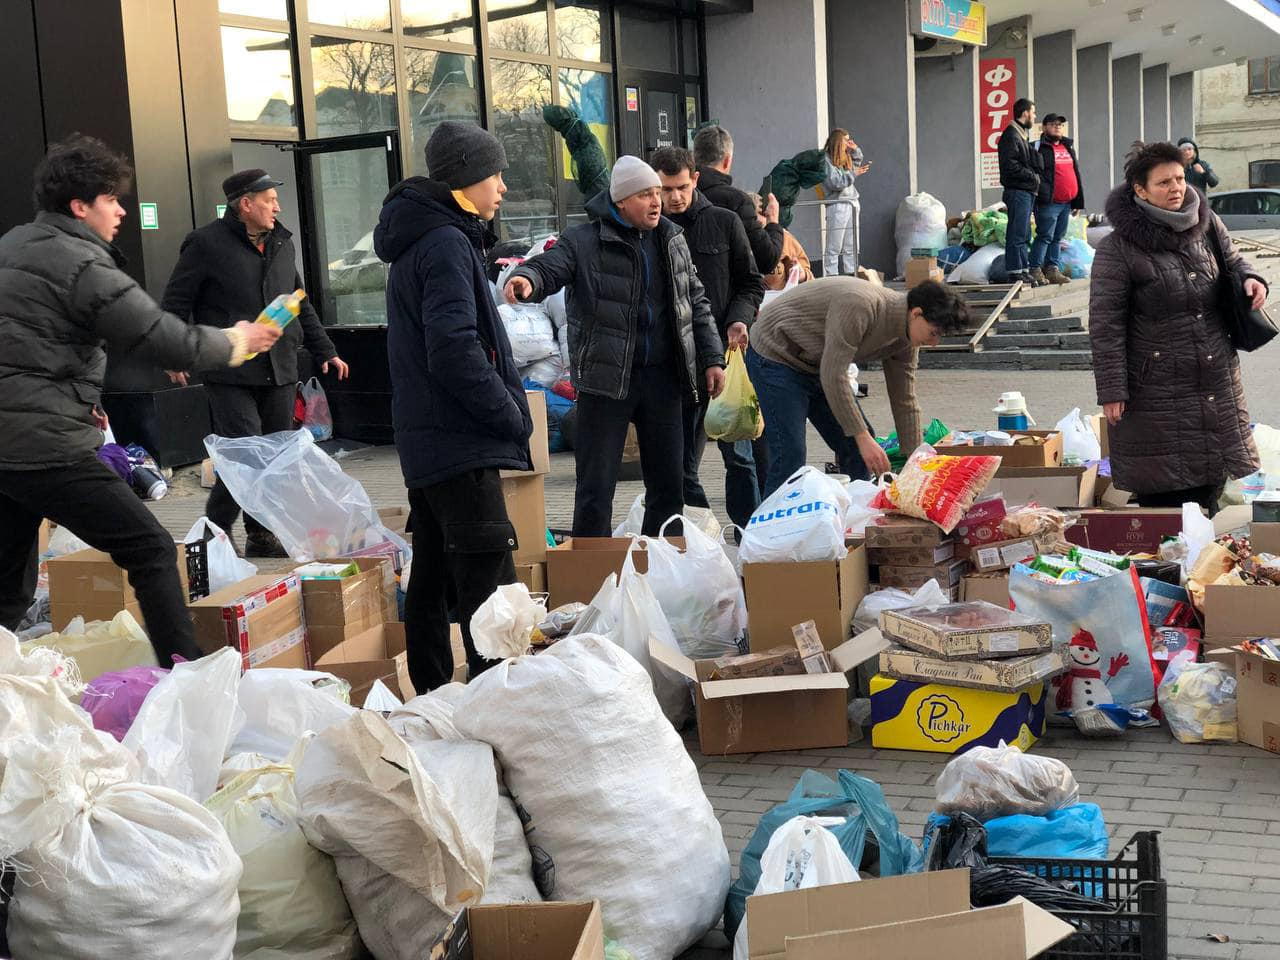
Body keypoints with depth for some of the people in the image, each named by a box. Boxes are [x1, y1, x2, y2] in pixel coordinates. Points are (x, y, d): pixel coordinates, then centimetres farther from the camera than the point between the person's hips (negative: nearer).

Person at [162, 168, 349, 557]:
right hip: (231, 375, -6)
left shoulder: (281, 244, 16)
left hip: (280, 372, 6)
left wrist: (324, 351, 21)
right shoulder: (207, 244, -4)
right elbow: (176, 302, -2)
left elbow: (301, 304, 25)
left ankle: (261, 535, 17)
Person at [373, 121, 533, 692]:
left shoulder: (419, 239, 18)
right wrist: (512, 417, -12)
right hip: (462, 448, -10)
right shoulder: (446, 242, -13)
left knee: (432, 577, 15)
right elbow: (455, 351, -23)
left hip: (423, 443, 10)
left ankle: (431, 695, 24)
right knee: (489, 583, -11)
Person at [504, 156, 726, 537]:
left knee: (669, 484, 12)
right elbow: (547, 267, -16)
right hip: (606, 377, -5)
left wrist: (712, 358, 11)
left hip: (662, 376, 5)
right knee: (596, 487, -2)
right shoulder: (583, 241, -5)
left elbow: (696, 302, 17)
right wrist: (526, 280, -41)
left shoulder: (672, 240, 11)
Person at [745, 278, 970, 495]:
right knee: (790, 458, -17)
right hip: (776, 356, -9)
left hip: (815, 365, 9)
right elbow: (834, 375, -32)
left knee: (856, 451, 4)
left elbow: (904, 402, 4)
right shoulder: (861, 305, -33)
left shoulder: (905, 342, -5)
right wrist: (863, 437, -29)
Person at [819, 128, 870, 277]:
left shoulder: (846, 157, 15)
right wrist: (853, 174, -15)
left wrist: (856, 150, 18)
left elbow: (857, 165, 35)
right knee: (834, 248, -7)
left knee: (851, 248, 9)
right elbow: (833, 182, -15)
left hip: (853, 203, 8)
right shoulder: (826, 159, -8)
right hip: (837, 205, -8)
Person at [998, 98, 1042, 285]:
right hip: (1017, 191, -10)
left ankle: (1023, 270, 18)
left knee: (1024, 234, 13)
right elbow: (1010, 165, -21)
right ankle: (1014, 272, -9)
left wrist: (1035, 176, 10)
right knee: (1017, 234, -10)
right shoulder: (1011, 135, -12)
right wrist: (1033, 176, -14)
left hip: (1027, 191, 10)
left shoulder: (1023, 134, 21)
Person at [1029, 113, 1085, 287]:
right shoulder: (1039, 147, -5)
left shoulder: (1068, 146, 18)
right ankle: (1035, 271, -5)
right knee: (1045, 237, -9)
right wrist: (1043, 193, -20)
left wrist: (1077, 201, 19)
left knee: (1057, 238, 11)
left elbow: (1076, 173, 22)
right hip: (1049, 203, -8)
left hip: (1066, 202, 8)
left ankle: (1053, 269, 16)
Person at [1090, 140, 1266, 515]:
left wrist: (1249, 278, -1)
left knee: (1209, 488, 13)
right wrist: (1112, 390, -14)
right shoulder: (1118, 248, -13)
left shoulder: (1206, 223, 4)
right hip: (1156, 392, -5)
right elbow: (1105, 325, -12)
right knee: (1161, 492, -2)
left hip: (1217, 383, 5)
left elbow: (1232, 260, 24)